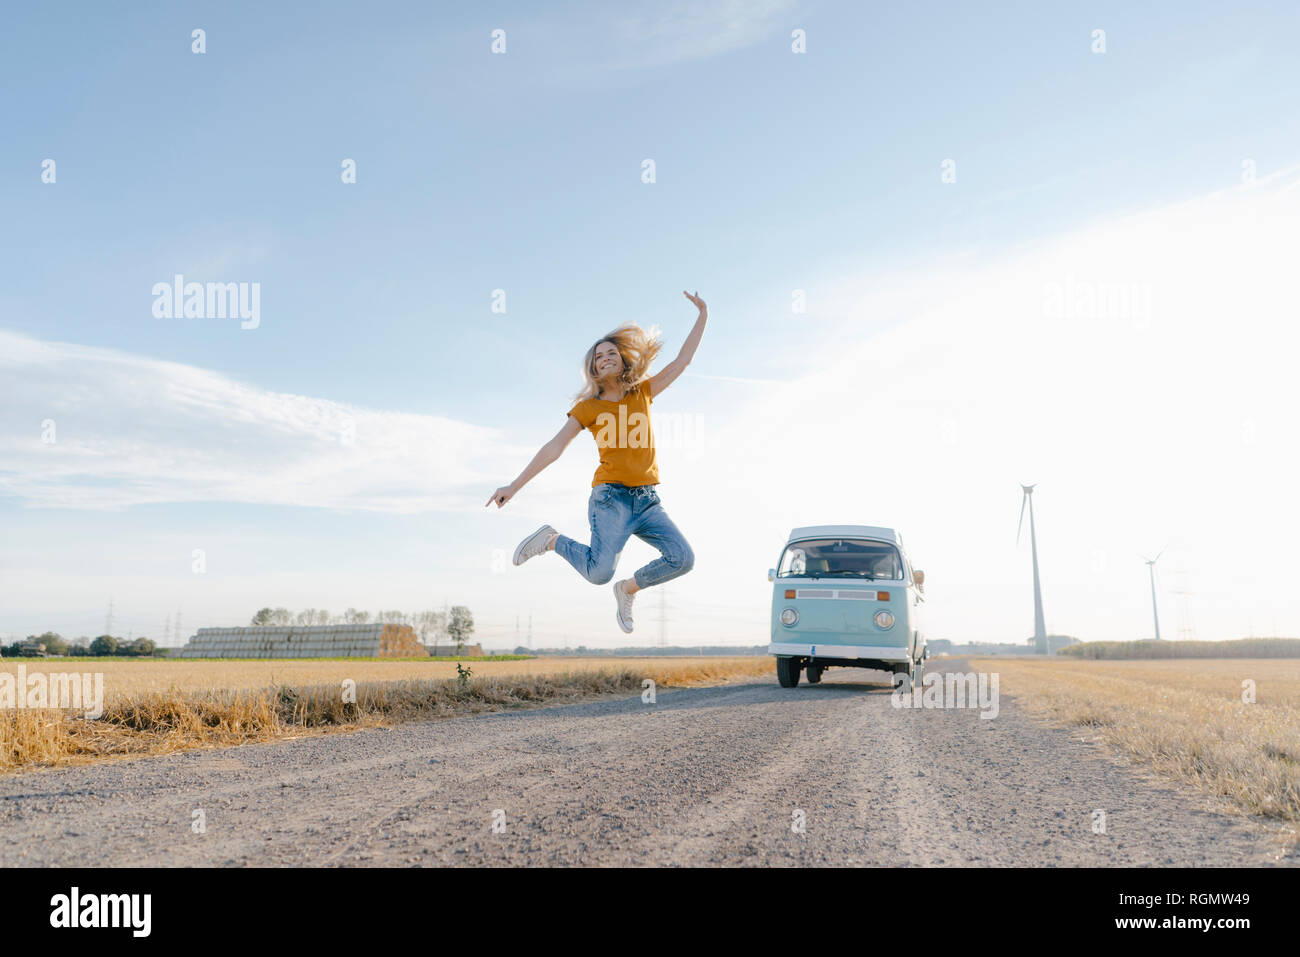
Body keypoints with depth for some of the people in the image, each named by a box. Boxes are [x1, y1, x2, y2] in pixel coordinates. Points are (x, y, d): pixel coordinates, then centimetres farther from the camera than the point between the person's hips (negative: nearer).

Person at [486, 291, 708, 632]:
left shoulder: (642, 393, 13)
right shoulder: (588, 407, 3)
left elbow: (682, 360, 14)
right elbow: (553, 448, 0)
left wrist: (703, 317, 12)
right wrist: (514, 486, -6)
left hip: (647, 501, 4)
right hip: (611, 496, -4)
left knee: (683, 558, -16)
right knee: (599, 572, -24)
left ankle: (628, 588, 11)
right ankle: (553, 540, 7)